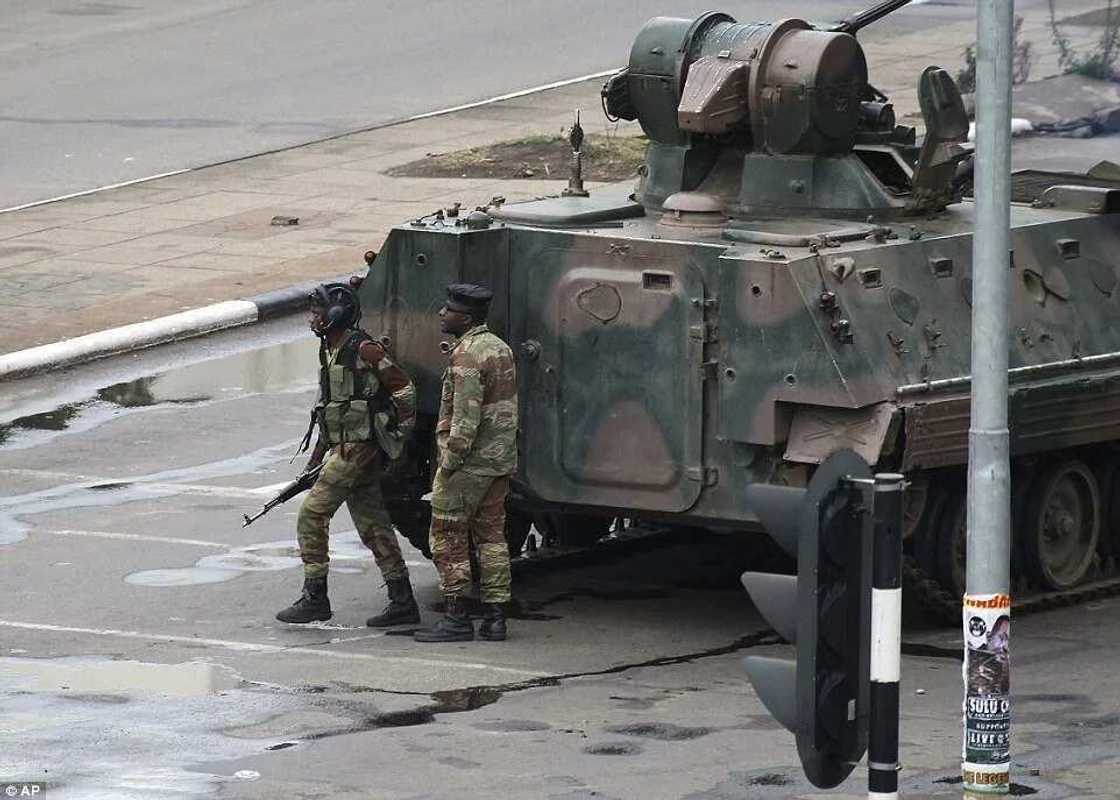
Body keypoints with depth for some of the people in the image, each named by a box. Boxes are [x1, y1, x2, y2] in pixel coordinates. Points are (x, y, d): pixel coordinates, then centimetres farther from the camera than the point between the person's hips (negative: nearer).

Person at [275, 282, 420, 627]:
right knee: (372, 525, 9)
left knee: (312, 514, -10)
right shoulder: (330, 353, 16)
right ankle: (402, 602, 11)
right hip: (343, 448, 10)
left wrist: (399, 432, -11)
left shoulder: (363, 350, -13)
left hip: (359, 447, -10)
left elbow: (404, 387, -11)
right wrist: (315, 459, 21)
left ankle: (314, 596, -6)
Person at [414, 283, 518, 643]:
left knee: (448, 538, -2)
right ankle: (495, 617, 11)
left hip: (468, 463, -9)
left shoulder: (468, 355, -17)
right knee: (491, 536, 11)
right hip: (500, 461, 9)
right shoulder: (500, 348, 13)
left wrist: (449, 461, -18)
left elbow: (466, 418, -23)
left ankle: (456, 617, -2)